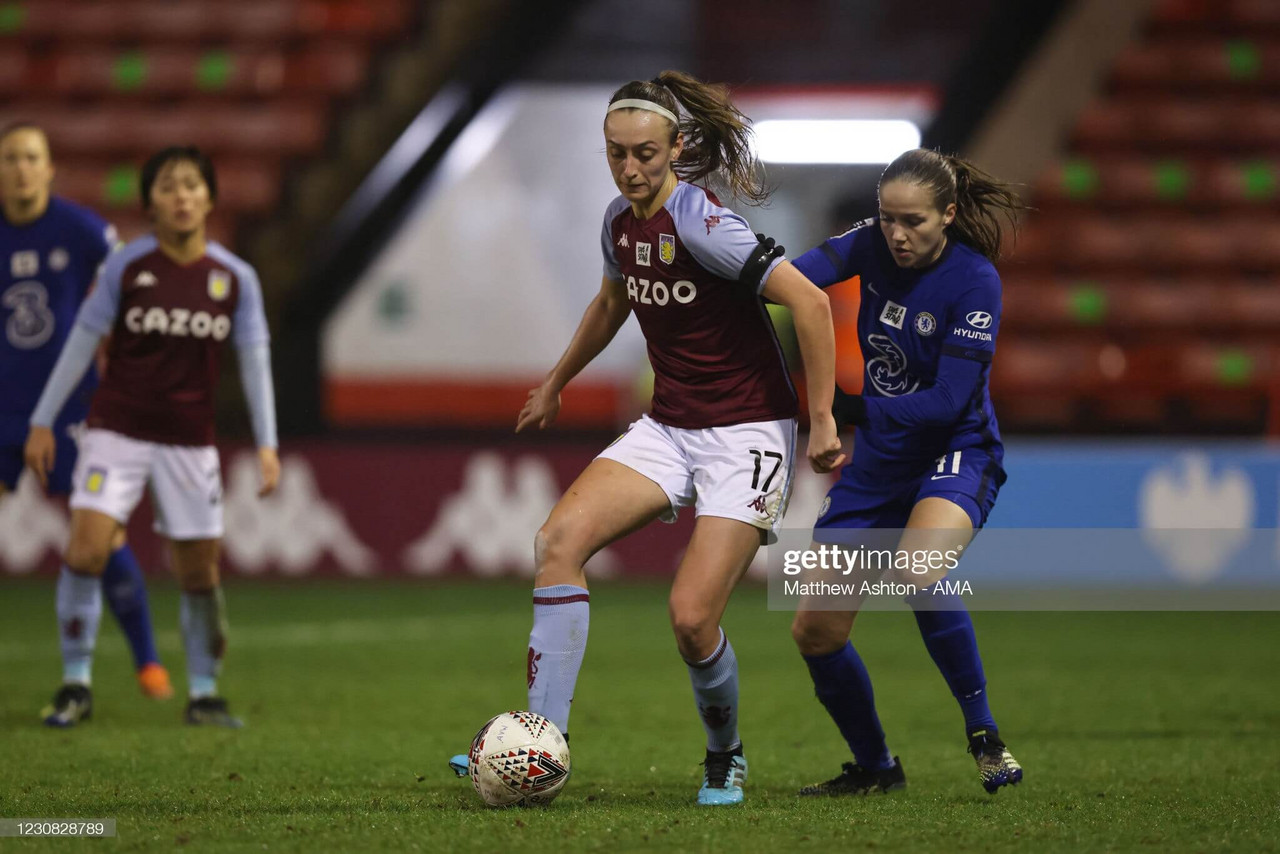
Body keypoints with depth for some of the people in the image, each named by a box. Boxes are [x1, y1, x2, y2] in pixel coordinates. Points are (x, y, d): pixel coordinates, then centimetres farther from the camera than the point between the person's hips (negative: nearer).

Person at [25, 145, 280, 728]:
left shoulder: (235, 278, -1)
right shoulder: (125, 268, -5)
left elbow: (255, 361, 4)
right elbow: (81, 344, 1)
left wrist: (266, 444, -3)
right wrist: (43, 422, 1)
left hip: (190, 441, 2)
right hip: (117, 432, -2)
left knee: (200, 573, 5)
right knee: (85, 550, -16)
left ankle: (204, 694, 22)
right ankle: (75, 686, -5)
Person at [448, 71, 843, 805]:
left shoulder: (700, 223, -20)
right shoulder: (621, 219, 4)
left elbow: (809, 301, -21)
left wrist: (822, 418, -19)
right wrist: (556, 383, 37)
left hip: (747, 435, -7)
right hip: (668, 430, 7)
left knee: (692, 617, -15)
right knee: (558, 538, -16)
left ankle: (726, 759, 16)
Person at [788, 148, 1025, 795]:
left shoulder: (974, 281, -19)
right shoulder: (873, 245, -4)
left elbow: (949, 401, -22)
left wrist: (856, 407, -16)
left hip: (954, 455, -6)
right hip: (876, 463, 6)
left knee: (918, 572, -37)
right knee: (814, 633, 4)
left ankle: (983, 733, -23)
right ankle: (873, 767, 27)